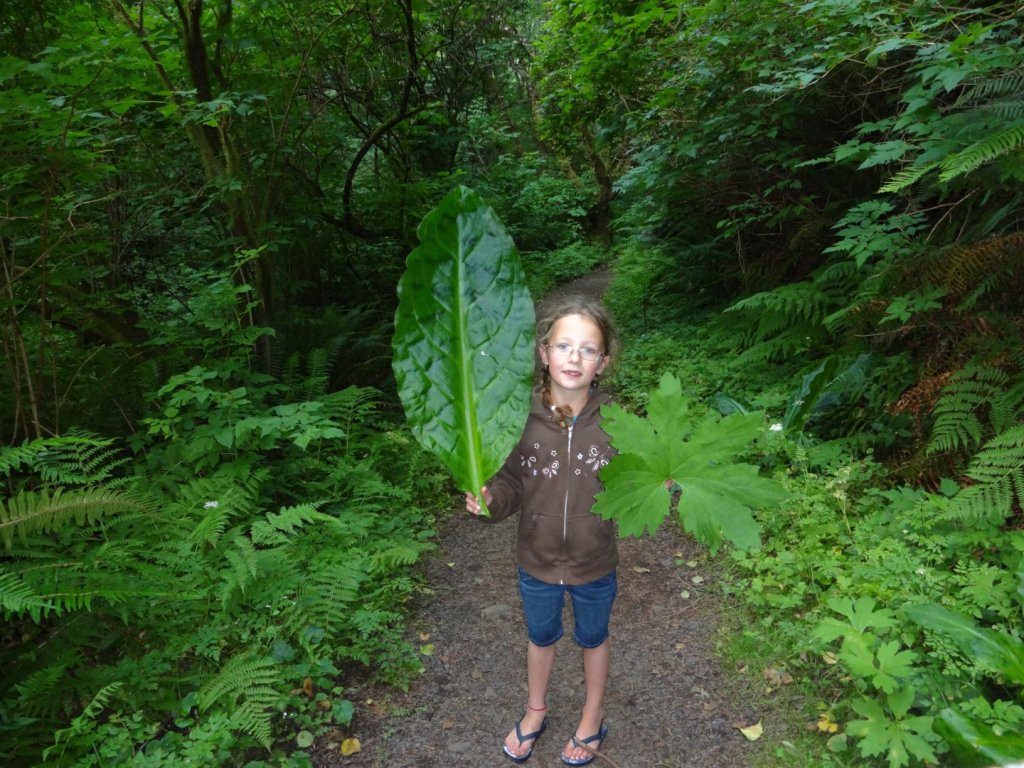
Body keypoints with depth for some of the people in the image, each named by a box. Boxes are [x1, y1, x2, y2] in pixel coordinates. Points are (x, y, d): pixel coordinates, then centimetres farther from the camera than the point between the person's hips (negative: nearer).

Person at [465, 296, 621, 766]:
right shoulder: (521, 419, -18)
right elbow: (511, 485, -8)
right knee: (541, 636, 26)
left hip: (594, 567, -1)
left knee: (592, 638, 25)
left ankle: (593, 718, 53)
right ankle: (535, 711, 56)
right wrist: (488, 500, -28)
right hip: (537, 563, 1)